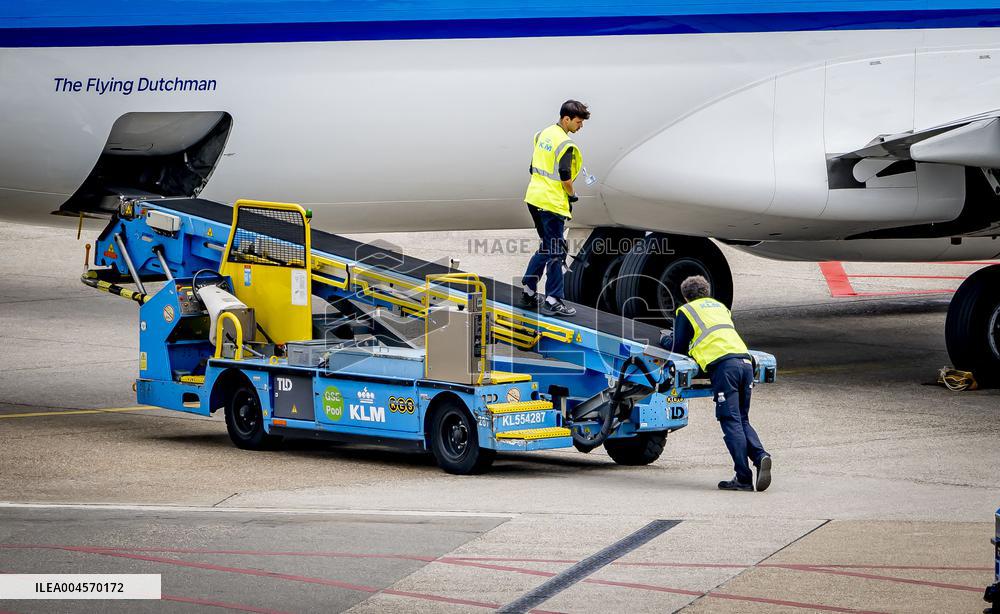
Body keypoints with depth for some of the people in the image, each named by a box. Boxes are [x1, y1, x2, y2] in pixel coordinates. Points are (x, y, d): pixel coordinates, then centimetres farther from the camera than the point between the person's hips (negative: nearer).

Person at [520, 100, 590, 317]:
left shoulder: (543, 134, 11)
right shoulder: (565, 144, -17)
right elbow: (564, 175, -20)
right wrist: (571, 194, -3)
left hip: (534, 197, 9)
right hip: (552, 202, -9)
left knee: (546, 247, 21)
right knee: (556, 252, -2)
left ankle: (528, 291, 23)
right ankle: (553, 301, 0)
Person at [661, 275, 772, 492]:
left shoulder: (685, 311, 14)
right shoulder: (720, 307, 31)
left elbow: (679, 348, 14)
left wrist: (665, 340, 36)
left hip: (723, 365, -5)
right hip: (744, 361, 5)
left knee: (731, 422, -7)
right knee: (742, 420, 12)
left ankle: (743, 478, -14)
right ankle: (760, 456, -14)